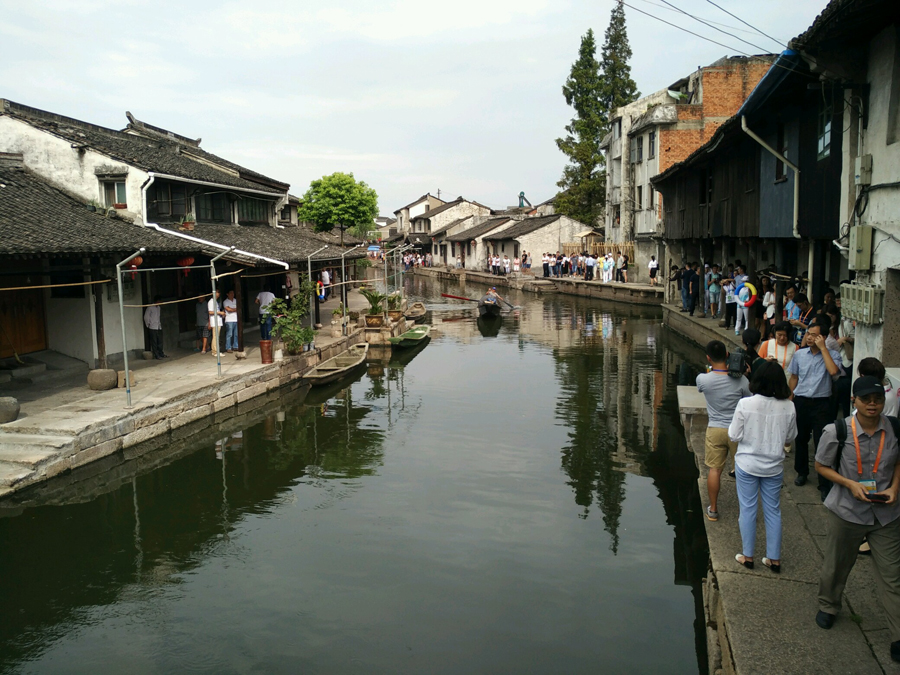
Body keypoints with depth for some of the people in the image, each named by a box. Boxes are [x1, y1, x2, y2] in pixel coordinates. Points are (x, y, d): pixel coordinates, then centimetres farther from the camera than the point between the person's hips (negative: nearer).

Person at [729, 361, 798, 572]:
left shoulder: (745, 404, -19)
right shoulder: (788, 407, -11)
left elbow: (734, 436, -12)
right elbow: (790, 437, 2)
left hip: (747, 464, -2)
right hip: (774, 466, 2)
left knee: (748, 509, 10)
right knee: (773, 511, 14)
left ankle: (748, 556, 20)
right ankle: (774, 559, 22)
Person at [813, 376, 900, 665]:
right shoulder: (837, 432, -17)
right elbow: (821, 466, -6)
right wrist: (851, 484, -19)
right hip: (847, 511, -1)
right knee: (835, 566, 18)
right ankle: (828, 607, 46)